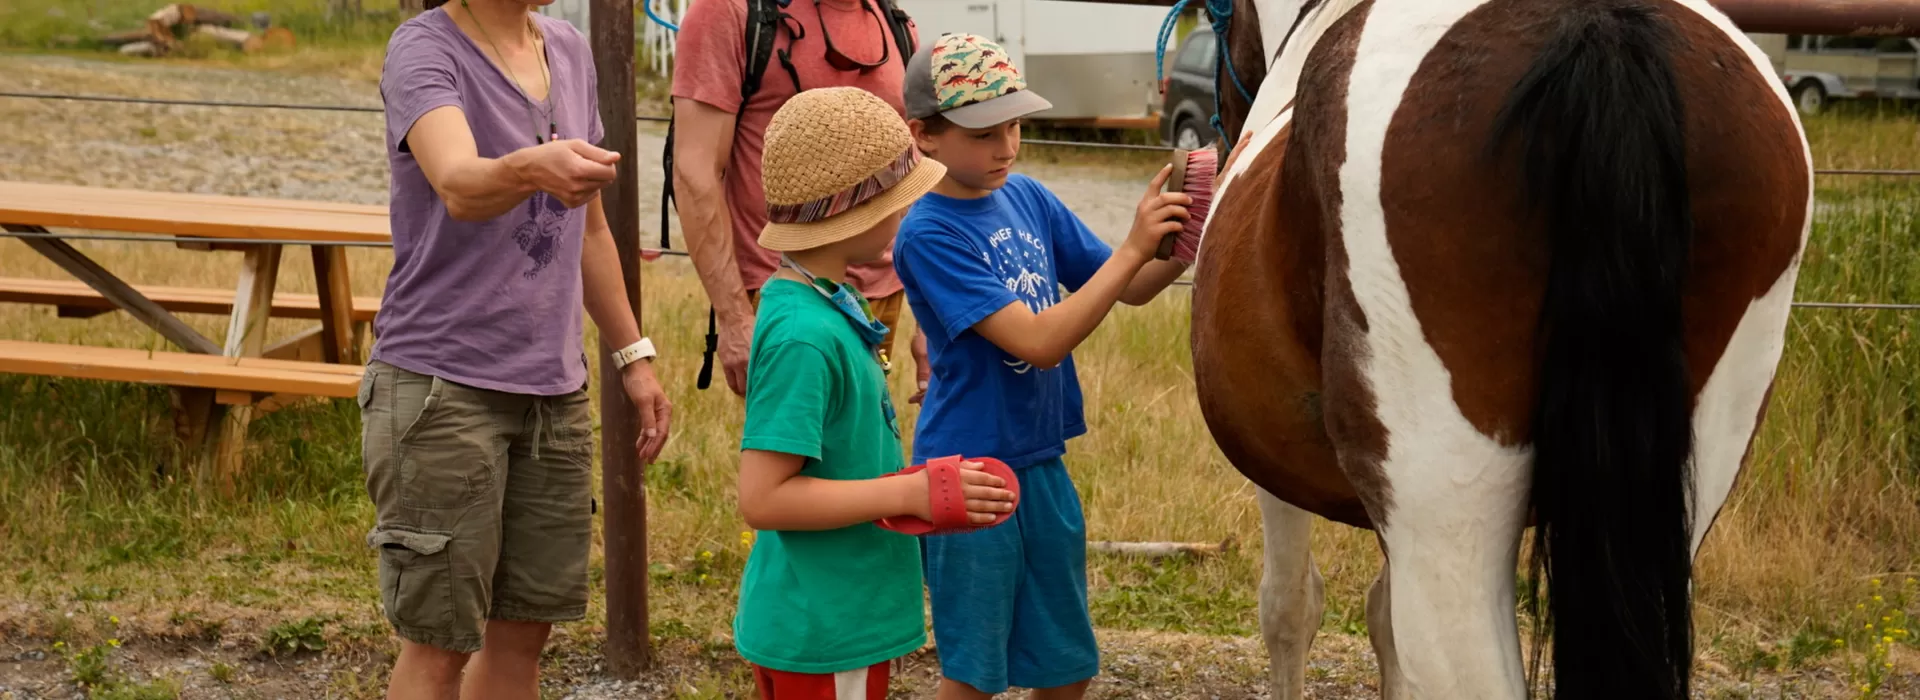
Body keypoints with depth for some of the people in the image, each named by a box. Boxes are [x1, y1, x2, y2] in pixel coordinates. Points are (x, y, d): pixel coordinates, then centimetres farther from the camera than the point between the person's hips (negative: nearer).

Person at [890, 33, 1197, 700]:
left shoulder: (1027, 197, 1)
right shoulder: (928, 234, -19)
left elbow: (1129, 289, 9)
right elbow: (1039, 341, -25)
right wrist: (1134, 247, -28)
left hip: (1042, 463, 6)